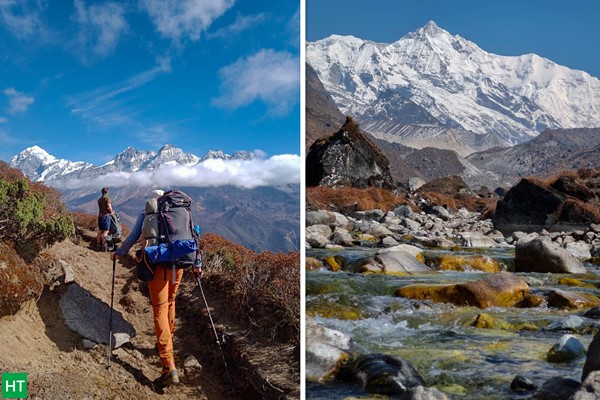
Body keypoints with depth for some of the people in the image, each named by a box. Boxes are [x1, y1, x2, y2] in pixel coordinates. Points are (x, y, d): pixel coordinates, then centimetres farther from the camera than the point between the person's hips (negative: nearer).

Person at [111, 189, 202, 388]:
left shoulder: (145, 214, 8)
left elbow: (132, 237, 5)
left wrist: (118, 254, 21)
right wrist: (196, 264, 23)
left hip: (157, 265, -4)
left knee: (160, 310, -5)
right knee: (170, 302, 27)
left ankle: (169, 367, -13)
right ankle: (168, 340, 46)